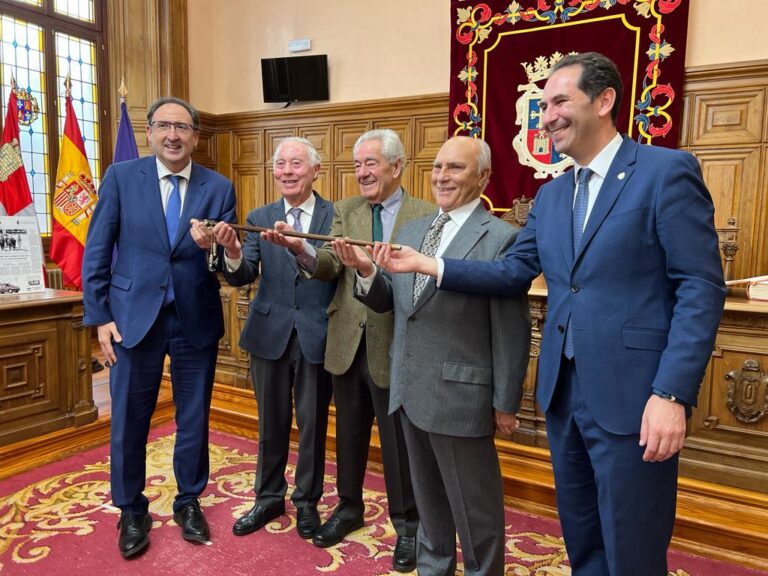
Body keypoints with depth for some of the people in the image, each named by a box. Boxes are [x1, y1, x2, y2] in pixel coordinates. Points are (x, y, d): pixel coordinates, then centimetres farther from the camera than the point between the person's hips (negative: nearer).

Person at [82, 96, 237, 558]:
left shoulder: (219, 188, 0)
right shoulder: (120, 177, -1)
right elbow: (97, 252, 0)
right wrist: (100, 315, -5)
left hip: (196, 321, 1)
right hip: (134, 318, 0)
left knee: (195, 420, 13)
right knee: (128, 422, 10)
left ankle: (189, 502, 35)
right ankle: (132, 511, 32)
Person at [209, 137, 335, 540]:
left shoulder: (336, 215, -4)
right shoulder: (259, 218, 4)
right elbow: (242, 277, -6)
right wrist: (233, 253, -25)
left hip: (317, 336, -2)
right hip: (270, 334, 2)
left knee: (313, 424, 11)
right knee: (271, 423, 16)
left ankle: (306, 501, 32)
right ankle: (269, 498, 35)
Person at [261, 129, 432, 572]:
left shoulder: (426, 215, -5)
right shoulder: (345, 211, 6)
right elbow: (329, 267, -6)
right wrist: (300, 247, -26)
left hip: (394, 345, -4)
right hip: (348, 342, 4)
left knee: (399, 439, 8)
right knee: (349, 433, 18)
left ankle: (408, 524, 29)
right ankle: (349, 507, 40)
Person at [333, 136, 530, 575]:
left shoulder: (501, 239, -14)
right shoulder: (411, 231, 8)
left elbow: (512, 331, -12)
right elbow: (389, 303, 9)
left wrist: (506, 403, -9)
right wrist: (366, 270, -10)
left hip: (460, 394, -7)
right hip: (410, 389, 7)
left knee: (474, 506, 13)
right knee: (428, 498, 24)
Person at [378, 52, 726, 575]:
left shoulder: (667, 171, -9)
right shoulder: (550, 195, 13)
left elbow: (701, 288, -13)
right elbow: (513, 272, 8)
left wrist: (672, 393, -20)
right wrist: (428, 265, -1)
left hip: (632, 395, -6)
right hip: (563, 389, 7)